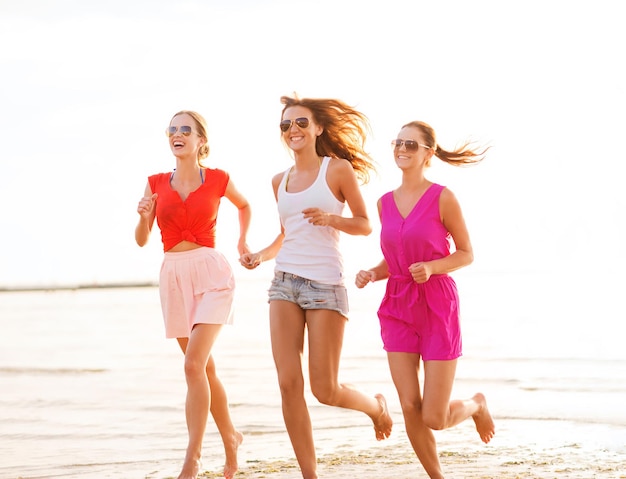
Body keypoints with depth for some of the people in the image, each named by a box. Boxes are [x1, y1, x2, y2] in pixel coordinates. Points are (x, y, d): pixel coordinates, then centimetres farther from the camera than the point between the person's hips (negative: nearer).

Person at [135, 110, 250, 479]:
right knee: (205, 368, 13)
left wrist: (243, 241, 17)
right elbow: (142, 240, 5)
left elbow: (244, 205, 23)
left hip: (211, 273, -4)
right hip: (174, 276, 4)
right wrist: (144, 216, -13)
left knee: (194, 364, -18)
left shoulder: (219, 180, 1)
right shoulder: (156, 184, 6)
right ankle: (231, 437, 32)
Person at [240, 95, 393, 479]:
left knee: (325, 390, -4)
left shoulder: (338, 169, 0)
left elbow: (365, 225, 1)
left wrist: (330, 219, -17)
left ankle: (376, 406, 29)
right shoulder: (280, 181, 14)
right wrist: (262, 255, 7)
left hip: (326, 284, -4)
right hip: (285, 283, 5)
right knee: (289, 383, -6)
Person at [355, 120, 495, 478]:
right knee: (410, 408, -3)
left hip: (437, 308, -4)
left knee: (435, 419, -3)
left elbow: (467, 254, -2)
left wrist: (431, 267, -20)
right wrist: (372, 274, -5)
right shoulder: (386, 202, 6)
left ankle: (476, 404, 31)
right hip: (398, 309, 4)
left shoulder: (443, 199, -9)